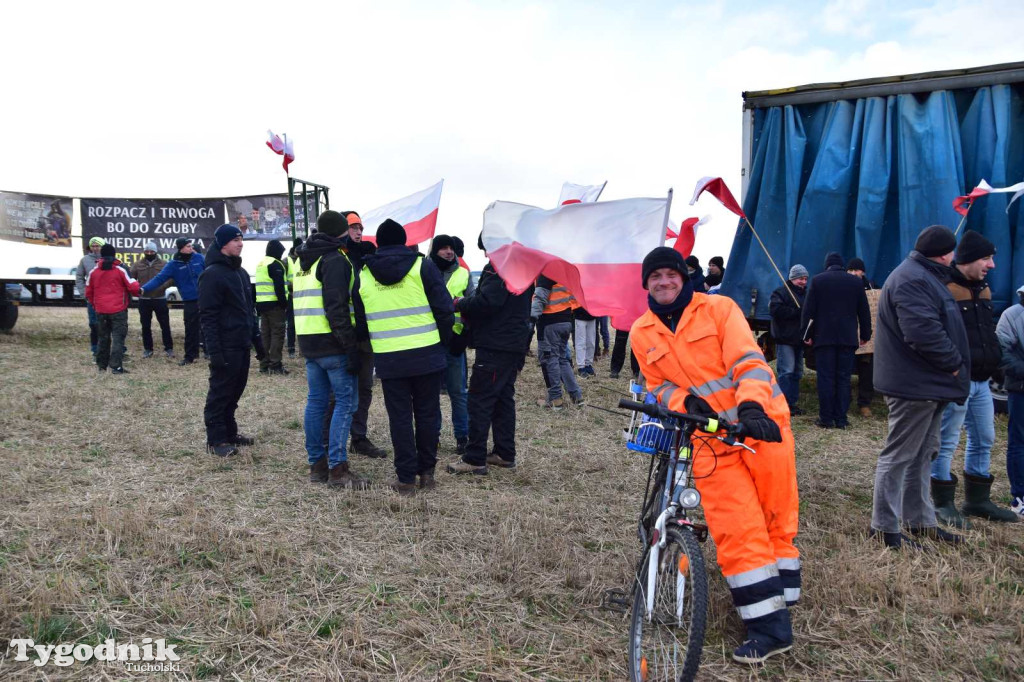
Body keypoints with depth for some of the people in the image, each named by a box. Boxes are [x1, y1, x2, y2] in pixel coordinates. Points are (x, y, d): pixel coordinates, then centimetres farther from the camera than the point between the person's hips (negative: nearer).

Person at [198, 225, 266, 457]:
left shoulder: (241, 273, 16)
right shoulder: (212, 275, -11)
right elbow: (208, 316, -16)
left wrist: (257, 339, 18)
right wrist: (214, 350, -21)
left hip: (242, 345, 8)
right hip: (225, 347, -8)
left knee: (235, 391, 14)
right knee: (220, 393, -1)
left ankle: (229, 432, 25)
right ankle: (216, 440, 7)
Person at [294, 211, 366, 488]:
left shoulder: (303, 260, 20)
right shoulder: (335, 258, -10)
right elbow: (337, 307, -19)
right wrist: (350, 347, -19)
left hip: (308, 341, 9)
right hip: (333, 343, -9)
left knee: (316, 401, 13)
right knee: (345, 402, -4)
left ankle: (317, 464, 18)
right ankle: (337, 469, -4)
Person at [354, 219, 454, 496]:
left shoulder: (363, 275, 6)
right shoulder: (423, 266, -3)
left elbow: (360, 321, 14)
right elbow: (444, 308, -5)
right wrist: (444, 339, 10)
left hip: (388, 359, 1)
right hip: (426, 355, -1)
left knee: (400, 417, 8)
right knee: (427, 414, 12)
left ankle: (405, 478, 10)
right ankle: (426, 471, 19)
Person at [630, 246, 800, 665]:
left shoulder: (718, 308, -3)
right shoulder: (642, 334, 6)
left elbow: (749, 360, -11)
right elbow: (660, 385, 10)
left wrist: (752, 407, -29)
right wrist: (685, 403, -12)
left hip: (760, 424, -1)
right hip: (711, 437, 1)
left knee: (777, 519, 7)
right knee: (737, 531, -6)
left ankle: (780, 602, 25)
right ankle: (770, 627, 4)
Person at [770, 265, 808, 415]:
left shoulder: (806, 294, 18)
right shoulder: (781, 292, -5)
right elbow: (775, 310, -20)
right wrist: (797, 312, -18)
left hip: (799, 339, 8)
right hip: (785, 339, -8)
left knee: (797, 372, 10)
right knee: (786, 371, -11)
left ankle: (792, 402, 17)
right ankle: (784, 404, -9)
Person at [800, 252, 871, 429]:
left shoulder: (817, 280, 0)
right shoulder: (855, 281, 7)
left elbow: (808, 310, -2)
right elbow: (864, 311, 10)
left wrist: (806, 334, 4)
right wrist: (865, 334, 18)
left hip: (824, 337, -2)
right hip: (848, 338, 2)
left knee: (825, 378, 0)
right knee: (844, 378, 5)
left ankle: (826, 418, 1)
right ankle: (841, 418, 5)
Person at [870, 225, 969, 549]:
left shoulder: (924, 277, 17)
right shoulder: (912, 281, -19)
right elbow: (924, 333, -29)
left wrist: (951, 365, 10)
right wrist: (954, 363, -15)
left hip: (927, 385, 11)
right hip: (914, 385, -11)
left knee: (923, 454, 18)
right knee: (899, 455, -4)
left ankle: (920, 521, 30)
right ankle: (884, 528, 5)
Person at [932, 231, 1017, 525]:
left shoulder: (982, 289, 14)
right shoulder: (943, 289, -14)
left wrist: (995, 359, 14)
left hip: (981, 381, 9)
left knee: (984, 440, 15)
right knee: (946, 442, -1)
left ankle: (977, 500, 28)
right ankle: (943, 503, 10)